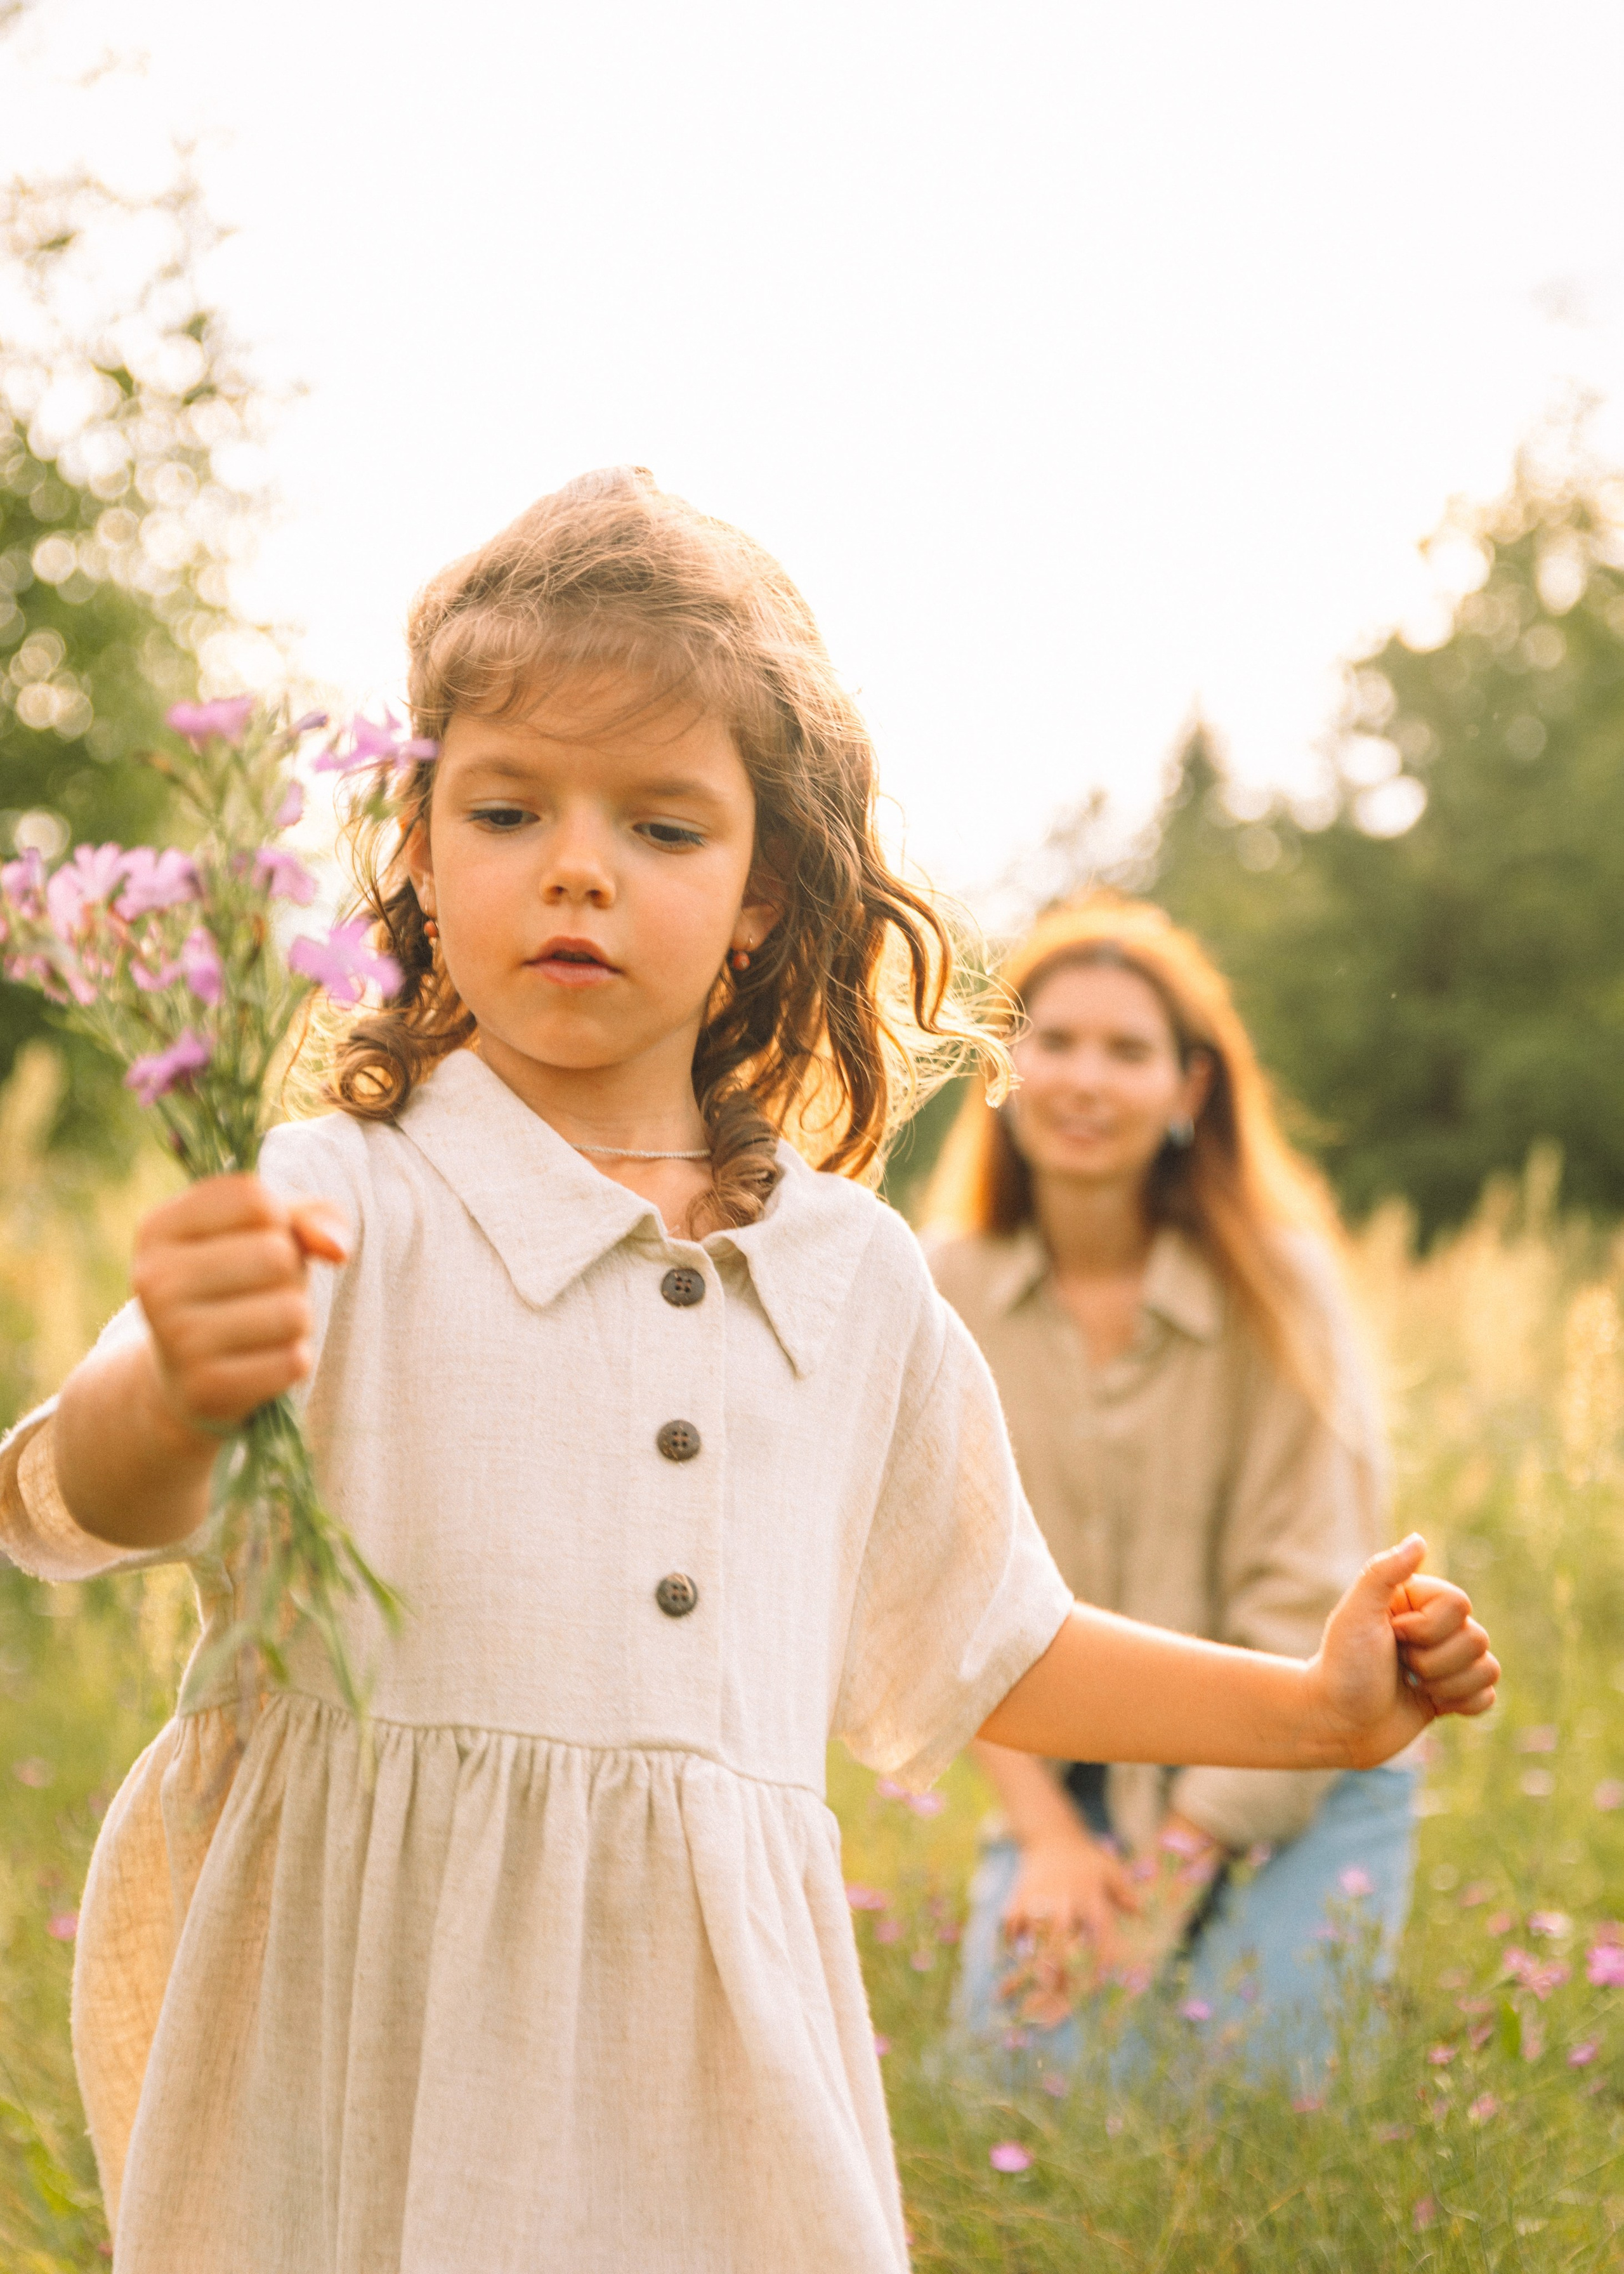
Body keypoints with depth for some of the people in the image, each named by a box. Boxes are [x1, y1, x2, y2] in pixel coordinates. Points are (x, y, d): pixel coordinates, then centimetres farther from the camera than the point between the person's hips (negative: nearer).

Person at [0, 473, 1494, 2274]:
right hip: (373, 2026, -3)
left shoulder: (852, 1277, 7)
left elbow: (974, 1653, 21)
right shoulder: (333, 1213, -7)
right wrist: (179, 1393, -46)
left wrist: (1318, 1708, 18)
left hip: (709, 2037, 4)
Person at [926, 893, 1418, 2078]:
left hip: (1295, 1777, -2)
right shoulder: (948, 1297, -3)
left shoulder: (1276, 1290, -12)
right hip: (1065, 1778, 2)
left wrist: (1176, 1868, -15)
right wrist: (1048, 1835, -11)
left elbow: (1304, 1613, -13)